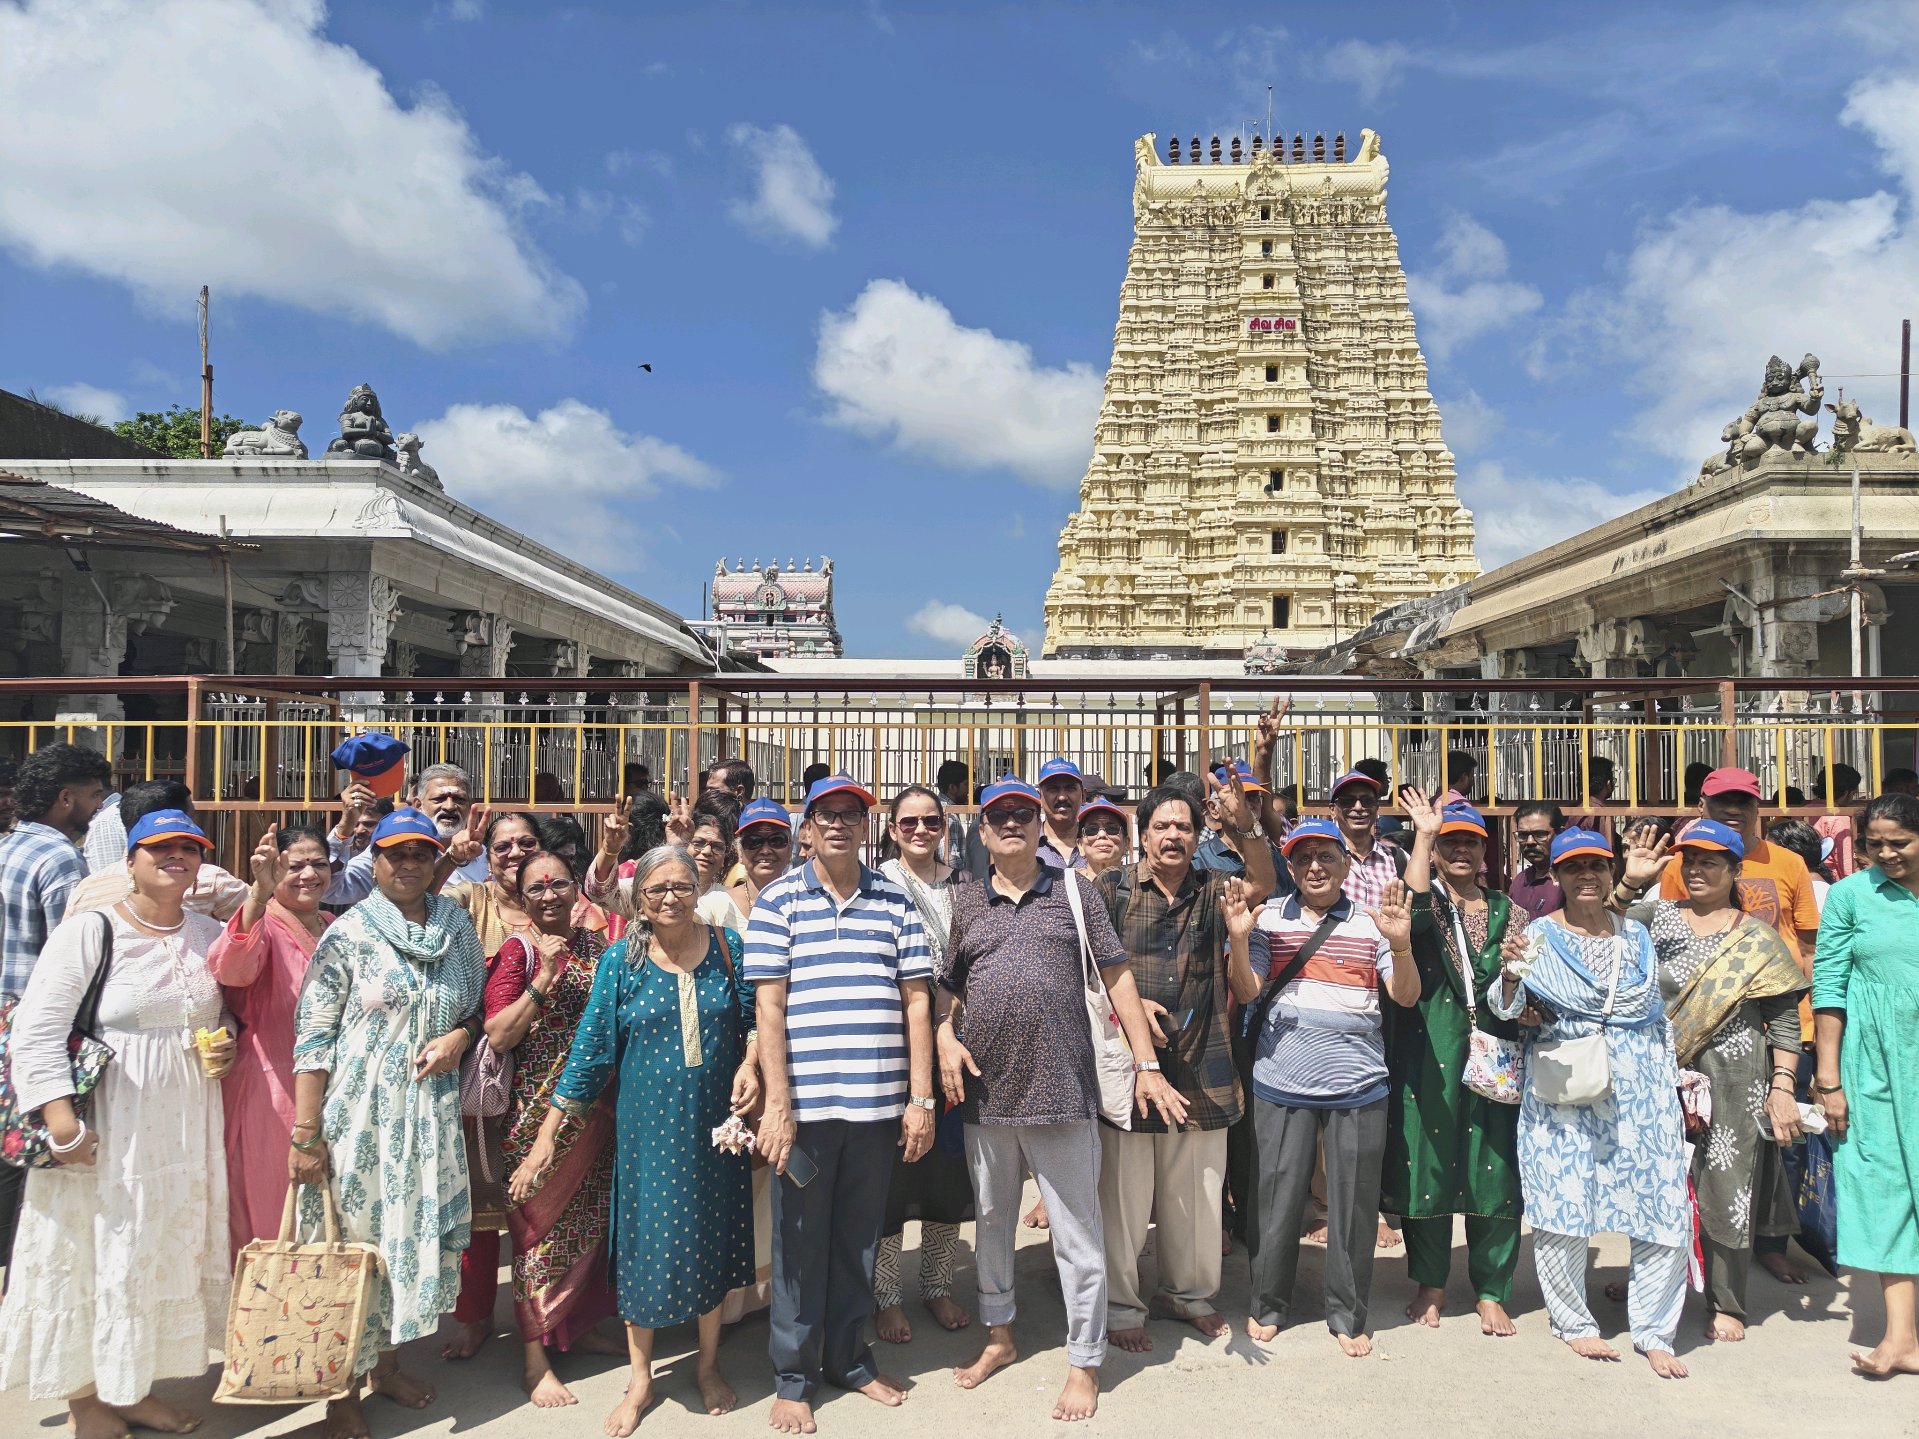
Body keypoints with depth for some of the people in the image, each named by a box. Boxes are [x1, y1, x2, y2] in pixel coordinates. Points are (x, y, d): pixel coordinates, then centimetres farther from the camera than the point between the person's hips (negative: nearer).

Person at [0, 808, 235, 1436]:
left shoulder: (211, 934, 7)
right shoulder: (90, 931, -10)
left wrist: (229, 1045, -2)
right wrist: (61, 1119, -20)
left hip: (185, 1125, 5)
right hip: (103, 1129, -5)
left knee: (166, 1252, 13)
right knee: (93, 1254, 5)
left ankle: (133, 1388, 31)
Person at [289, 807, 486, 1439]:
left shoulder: (457, 930, 6)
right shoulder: (348, 934, -6)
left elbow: (477, 1004, 16)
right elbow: (312, 1036, -8)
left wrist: (461, 1034, -7)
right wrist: (304, 1135, -12)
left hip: (431, 1114, 4)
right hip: (358, 1113, -4)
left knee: (420, 1234, 11)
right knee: (353, 1240, 3)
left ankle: (385, 1362, 33)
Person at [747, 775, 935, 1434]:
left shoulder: (895, 901, 6)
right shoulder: (779, 900, 0)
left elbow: (916, 1002, 6)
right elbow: (769, 1007, -4)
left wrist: (921, 1098, 1)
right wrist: (777, 1103, -10)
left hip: (878, 1103, 2)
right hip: (805, 1103, -2)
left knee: (860, 1237, 14)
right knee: (800, 1242, 9)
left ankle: (849, 1356, 32)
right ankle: (794, 1375, 24)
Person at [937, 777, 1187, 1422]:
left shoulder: (1073, 890, 2)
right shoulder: (964, 901, 8)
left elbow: (1117, 976, 1)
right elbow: (943, 986, 14)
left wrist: (1147, 1064, -3)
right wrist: (945, 1037, -5)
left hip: (1062, 1089, -3)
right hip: (985, 1091, 3)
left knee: (1077, 1233, 3)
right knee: (991, 1221, 18)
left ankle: (1084, 1363, 18)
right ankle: (999, 1336, 37)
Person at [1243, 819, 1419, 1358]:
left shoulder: (1371, 921, 4)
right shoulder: (1269, 919, 4)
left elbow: (1405, 996, 0)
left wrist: (1400, 945, -18)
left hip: (1358, 1084, 1)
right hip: (1282, 1081, 0)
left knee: (1354, 1202, 8)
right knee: (1275, 1197, 7)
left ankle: (1348, 1315, 25)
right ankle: (1268, 1304, 26)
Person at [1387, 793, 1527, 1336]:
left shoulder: (1508, 912, 12)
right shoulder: (1427, 900, 4)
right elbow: (1412, 913, -22)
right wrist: (1423, 834, -20)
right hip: (1428, 1053, -2)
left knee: (1495, 1167, 4)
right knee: (1427, 1160, 5)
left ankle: (1491, 1292, 19)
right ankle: (1431, 1284, 21)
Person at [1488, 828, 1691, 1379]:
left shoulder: (1637, 935, 12)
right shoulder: (1540, 935, 0)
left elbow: (1661, 1015, 20)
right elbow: (1505, 1010, -10)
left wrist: (1679, 1083, 15)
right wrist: (1509, 973, -30)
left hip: (1642, 1089, 3)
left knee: (1664, 1207, 1)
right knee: (1562, 1205, 0)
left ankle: (1654, 1331, 17)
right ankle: (1573, 1322, 19)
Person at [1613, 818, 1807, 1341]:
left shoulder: (1757, 937, 2)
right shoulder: (1658, 916, 5)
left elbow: (1784, 1023, 0)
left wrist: (1782, 1088, -7)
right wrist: (1629, 880, -21)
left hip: (1736, 1081, -1)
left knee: (1729, 1187, 4)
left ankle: (1727, 1304, 19)